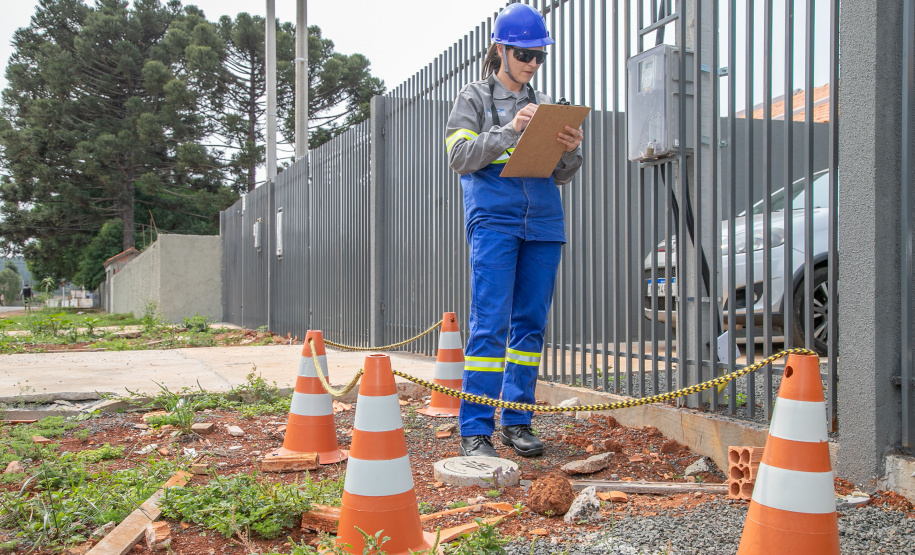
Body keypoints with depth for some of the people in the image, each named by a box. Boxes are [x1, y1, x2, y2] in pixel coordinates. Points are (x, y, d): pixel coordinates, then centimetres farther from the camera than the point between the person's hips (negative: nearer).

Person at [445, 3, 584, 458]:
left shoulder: (543, 105, 20)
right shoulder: (474, 98, 8)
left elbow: (560, 176, 18)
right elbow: (459, 156, -6)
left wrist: (571, 151, -4)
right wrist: (510, 131, -16)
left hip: (543, 223, 5)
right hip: (493, 220, -5)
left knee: (531, 324, 5)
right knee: (490, 324, -11)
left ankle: (517, 421, 14)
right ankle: (475, 430, -6)